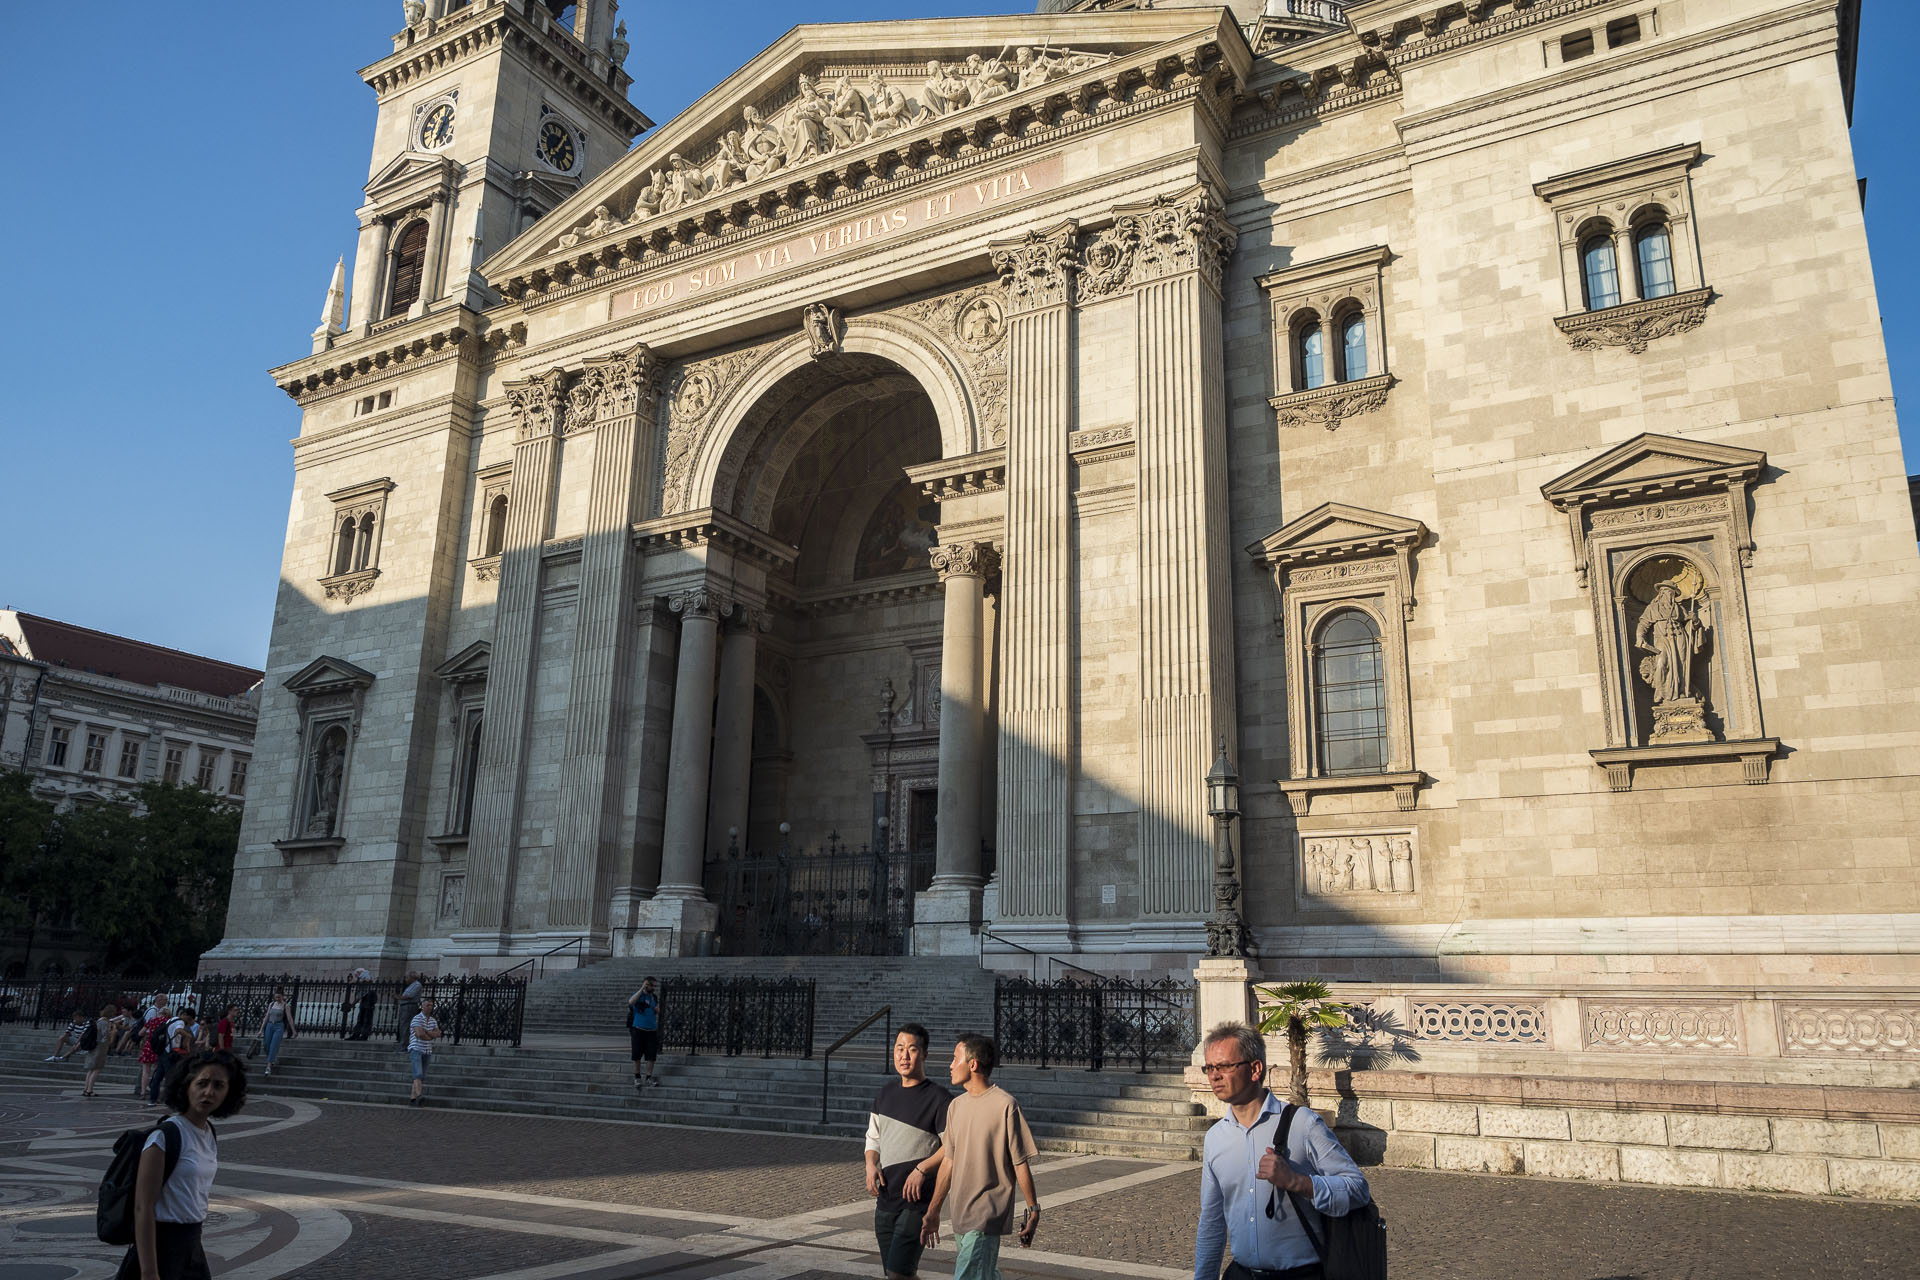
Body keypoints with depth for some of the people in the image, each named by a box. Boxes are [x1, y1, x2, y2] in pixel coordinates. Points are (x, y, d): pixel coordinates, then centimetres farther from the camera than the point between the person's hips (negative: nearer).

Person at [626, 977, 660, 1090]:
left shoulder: (654, 997, 12)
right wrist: (642, 989, -30)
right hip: (638, 1029, -5)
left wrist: (657, 1010, 0)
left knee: (651, 1055, 1)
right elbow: (631, 1002, -29)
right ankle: (637, 1077, 12)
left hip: (652, 1030, 5)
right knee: (637, 1055, 0)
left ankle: (648, 1077, 11)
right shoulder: (638, 995, -6)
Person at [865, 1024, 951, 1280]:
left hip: (917, 1202, -7)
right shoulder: (885, 1093, 11)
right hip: (885, 1201, 7)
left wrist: (921, 1168, -22)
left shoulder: (938, 1097, -9)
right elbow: (873, 1137, 20)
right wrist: (871, 1164, 2)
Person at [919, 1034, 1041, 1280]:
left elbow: (1020, 1163, -9)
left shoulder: (1005, 1105, -12)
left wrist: (1032, 1210, -6)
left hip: (988, 1216, -7)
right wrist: (933, 1211, 16)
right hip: (961, 1214, 7)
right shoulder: (956, 1106, 9)